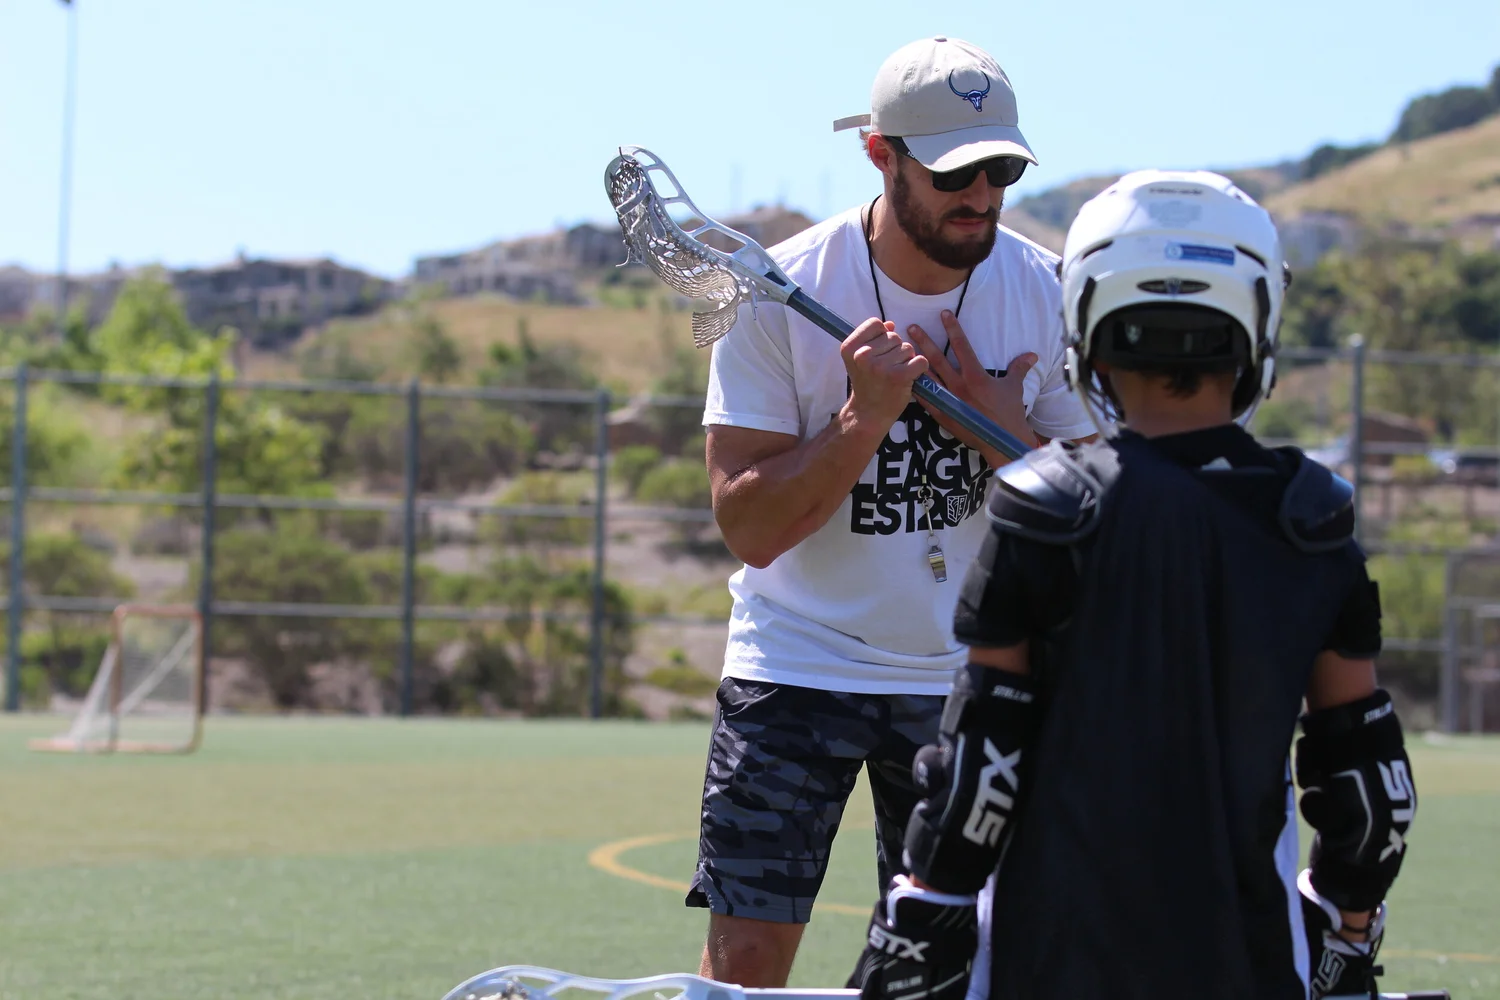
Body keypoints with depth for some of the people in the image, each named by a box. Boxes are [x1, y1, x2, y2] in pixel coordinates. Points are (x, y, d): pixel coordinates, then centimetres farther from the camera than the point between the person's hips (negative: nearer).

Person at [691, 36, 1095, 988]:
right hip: (797, 662, -3)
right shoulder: (782, 294, -12)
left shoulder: (1048, 295, -4)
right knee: (746, 958, -8)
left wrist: (999, 428, -17)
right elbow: (751, 527, -14)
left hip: (967, 676, 3)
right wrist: (864, 418, -26)